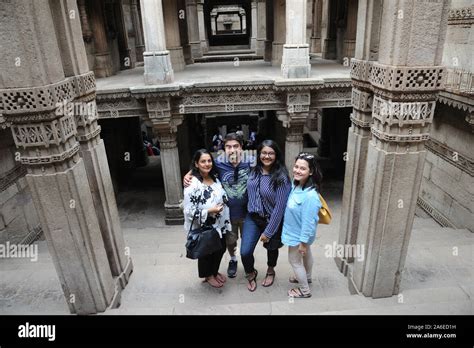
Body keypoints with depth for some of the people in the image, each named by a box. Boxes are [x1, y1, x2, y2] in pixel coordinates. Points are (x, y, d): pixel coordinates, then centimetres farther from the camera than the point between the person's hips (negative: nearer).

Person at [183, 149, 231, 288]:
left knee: (220, 250, 21)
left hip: (219, 225, 7)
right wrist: (210, 211, -27)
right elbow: (189, 211, -24)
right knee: (206, 252, 16)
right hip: (204, 228, -7)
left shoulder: (215, 178, 0)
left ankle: (215, 272, 48)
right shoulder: (192, 184, -24)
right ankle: (208, 275, 42)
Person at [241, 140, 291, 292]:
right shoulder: (254, 171, -4)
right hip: (252, 218, 3)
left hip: (271, 220, -3)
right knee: (245, 252, -3)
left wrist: (268, 231, -17)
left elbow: (280, 206, -20)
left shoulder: (281, 177, -21)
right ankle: (251, 274, 29)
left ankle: (270, 271, 52)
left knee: (271, 248, 21)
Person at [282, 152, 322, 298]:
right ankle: (306, 277, 55)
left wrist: (303, 242, -19)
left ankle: (305, 290, 34)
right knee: (306, 254, 29)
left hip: (299, 235, -8)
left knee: (294, 260, 12)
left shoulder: (310, 196, -37)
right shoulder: (296, 184, -10)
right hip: (297, 232, 8)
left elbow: (308, 222, -29)